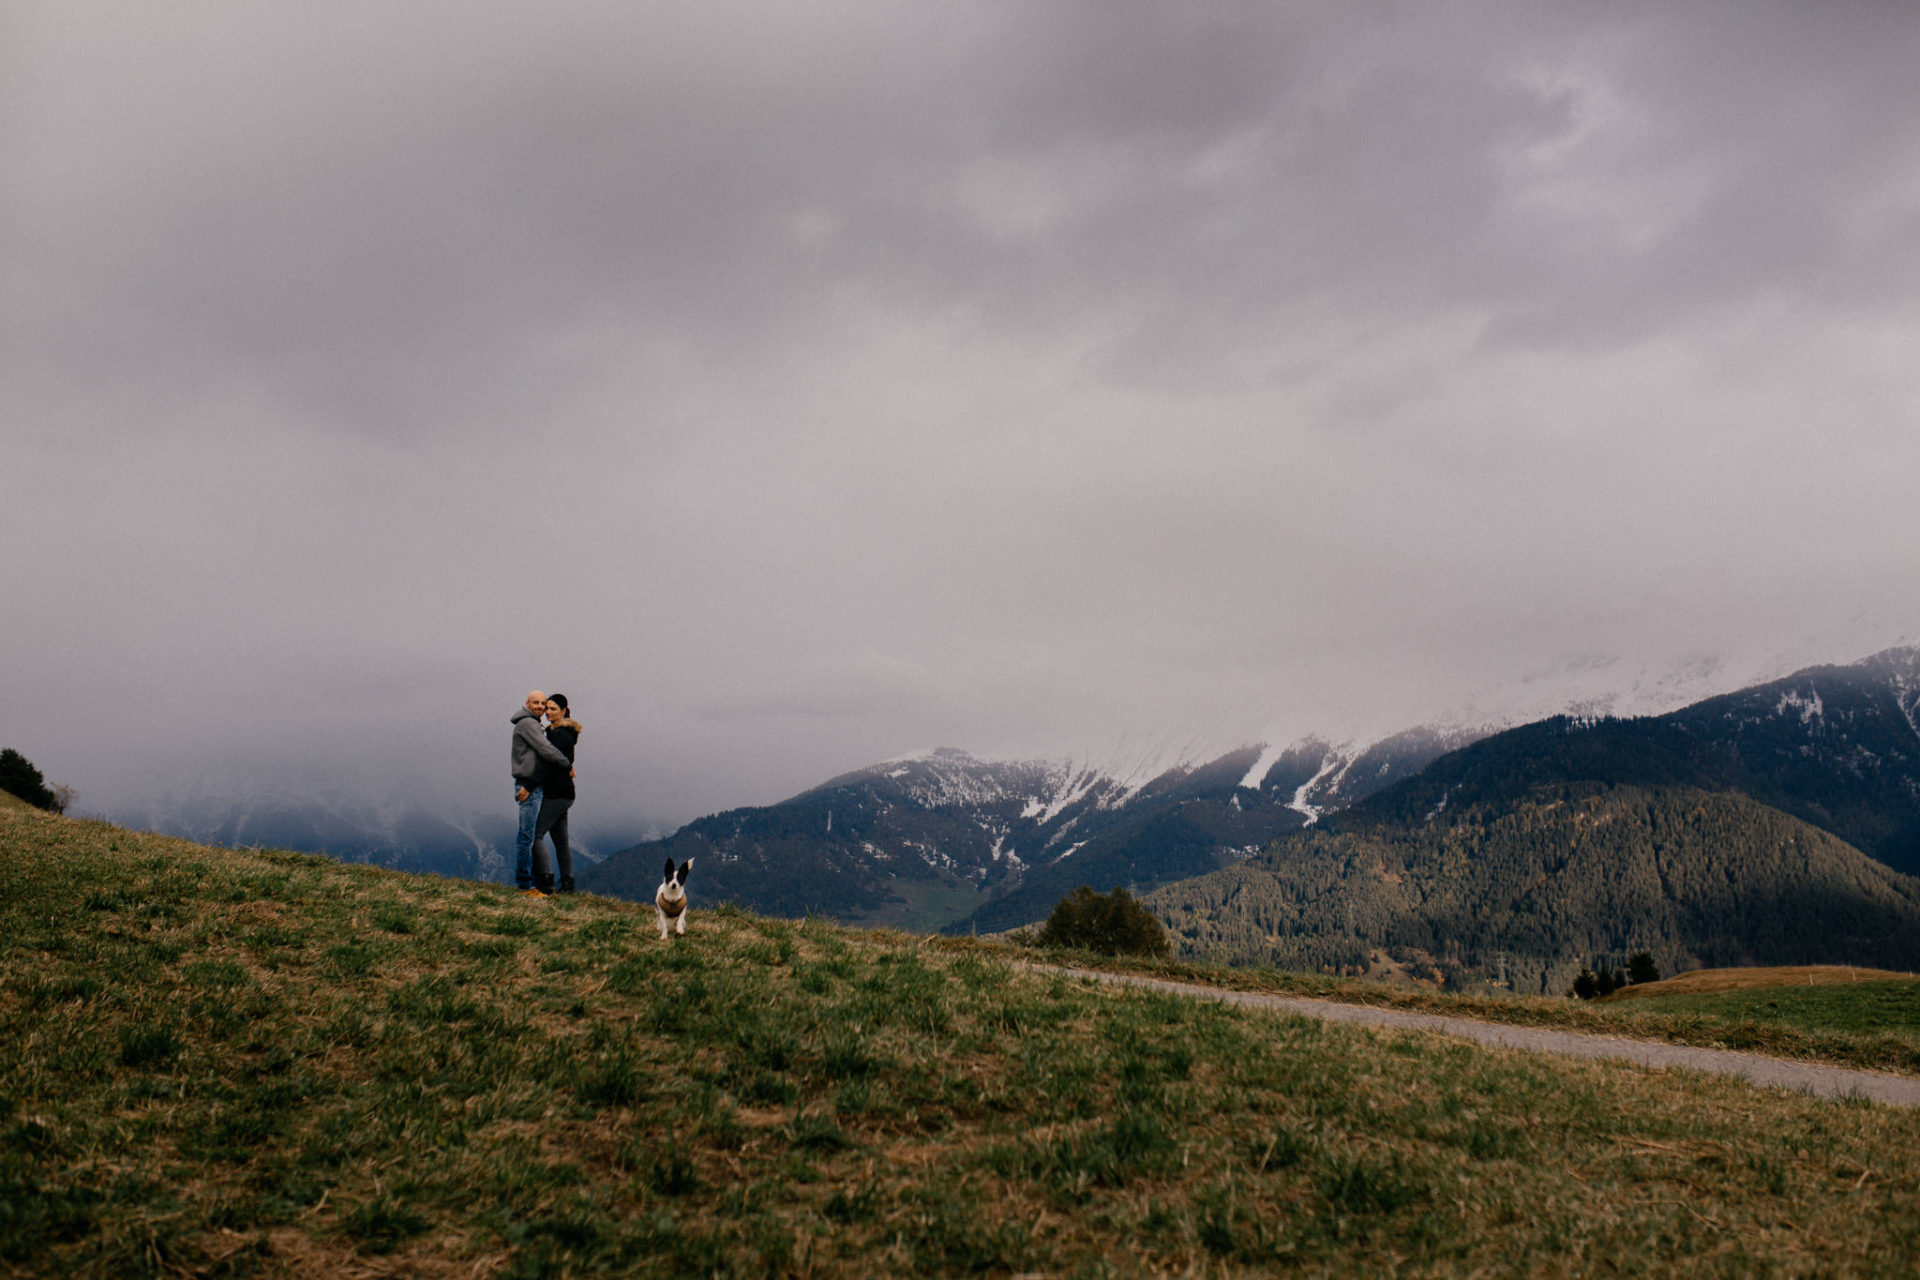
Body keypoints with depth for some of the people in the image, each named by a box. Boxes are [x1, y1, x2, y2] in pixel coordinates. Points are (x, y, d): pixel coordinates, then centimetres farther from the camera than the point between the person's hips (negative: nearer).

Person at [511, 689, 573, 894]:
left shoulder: (533, 724, 22)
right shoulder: (527, 723, -10)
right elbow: (546, 750, -18)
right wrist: (568, 765, -6)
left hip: (529, 785, 10)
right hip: (529, 785, -10)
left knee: (524, 833, 12)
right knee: (527, 835, -8)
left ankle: (522, 880, 17)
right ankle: (524, 883, -7)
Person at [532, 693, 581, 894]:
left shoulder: (560, 733, -13)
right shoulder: (565, 732, 17)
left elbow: (552, 763, -21)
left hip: (556, 793, -10)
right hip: (562, 792, 10)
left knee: (536, 833, -11)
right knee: (561, 840, 11)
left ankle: (545, 881, -14)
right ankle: (567, 883, 14)